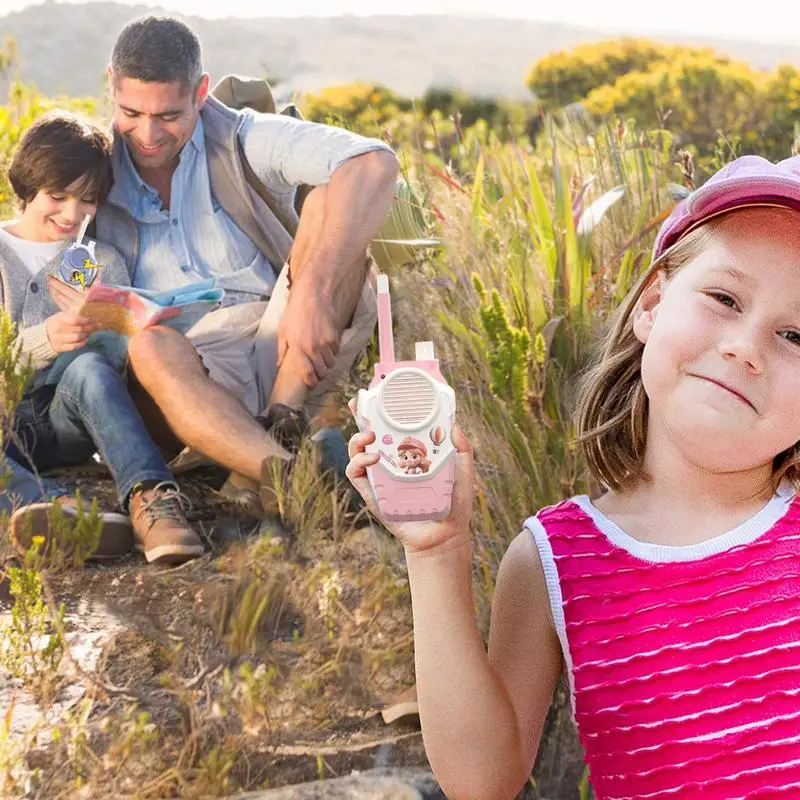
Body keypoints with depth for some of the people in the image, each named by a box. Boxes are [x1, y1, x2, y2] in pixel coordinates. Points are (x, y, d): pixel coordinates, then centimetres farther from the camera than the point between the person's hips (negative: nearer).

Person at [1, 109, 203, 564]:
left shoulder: (104, 263, 16)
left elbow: (122, 362, 7)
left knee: (88, 365, -34)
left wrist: (100, 328, -15)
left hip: (63, 424, 1)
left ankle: (148, 498, -52)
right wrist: (44, 340, -20)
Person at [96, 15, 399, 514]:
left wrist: (312, 293, -33)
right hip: (189, 376, 0)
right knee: (151, 346, -34)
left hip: (290, 358, 0)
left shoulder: (246, 140, -1)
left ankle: (281, 427, -30)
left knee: (331, 200, -20)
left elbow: (375, 164, -19)